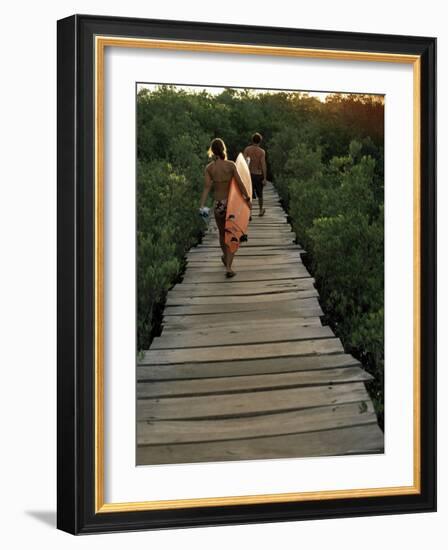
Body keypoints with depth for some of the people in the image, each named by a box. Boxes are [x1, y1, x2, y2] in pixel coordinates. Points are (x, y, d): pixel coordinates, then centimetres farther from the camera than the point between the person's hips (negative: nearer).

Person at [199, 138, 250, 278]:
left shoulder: (209, 168, -7)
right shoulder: (231, 165, -11)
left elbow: (206, 187, -14)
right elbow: (240, 184, -11)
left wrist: (202, 206, -16)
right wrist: (247, 197, 5)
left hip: (218, 204, 2)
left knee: (222, 233, 24)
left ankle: (226, 257, 47)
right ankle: (228, 267, -7)